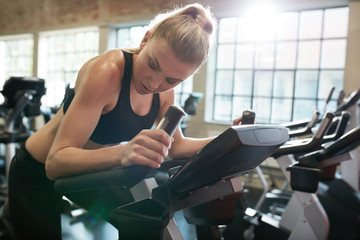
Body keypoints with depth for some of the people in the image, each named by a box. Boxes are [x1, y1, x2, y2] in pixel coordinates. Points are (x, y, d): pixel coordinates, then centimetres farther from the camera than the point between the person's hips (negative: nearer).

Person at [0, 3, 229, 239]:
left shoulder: (165, 90, -11)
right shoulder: (106, 71, -32)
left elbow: (176, 146, -2)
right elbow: (55, 162, -36)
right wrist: (122, 153, -53)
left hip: (87, 175, 6)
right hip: (40, 177, -5)